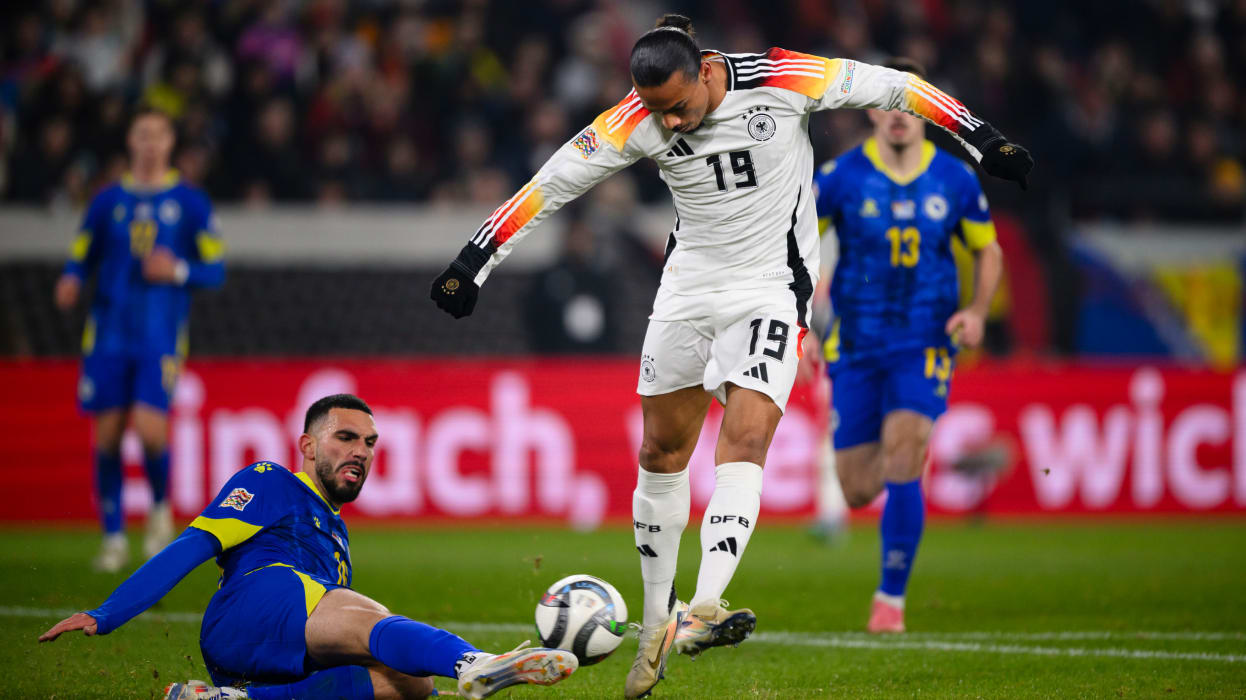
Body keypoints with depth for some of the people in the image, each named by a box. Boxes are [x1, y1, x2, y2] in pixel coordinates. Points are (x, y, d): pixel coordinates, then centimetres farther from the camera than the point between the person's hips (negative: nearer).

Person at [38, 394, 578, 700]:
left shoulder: (336, 535, 39)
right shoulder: (270, 484, 18)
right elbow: (191, 548, 8)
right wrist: (104, 616, -2)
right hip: (250, 606, -7)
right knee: (372, 621, -33)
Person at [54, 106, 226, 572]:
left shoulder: (190, 202, 4)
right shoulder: (108, 201, 9)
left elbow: (215, 271, 5)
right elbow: (80, 259, 12)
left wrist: (178, 271, -15)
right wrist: (70, 283, -10)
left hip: (161, 339, -2)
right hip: (109, 336, 2)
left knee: (149, 429, -16)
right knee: (107, 435, -1)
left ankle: (160, 508, 13)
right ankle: (114, 538, 12)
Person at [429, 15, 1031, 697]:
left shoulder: (780, 79, -18)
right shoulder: (637, 119, -11)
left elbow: (892, 87, -8)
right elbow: (550, 184, -5)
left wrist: (983, 140, -4)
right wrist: (471, 265, -5)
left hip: (771, 288, -3)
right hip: (688, 285, 3)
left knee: (744, 440, -20)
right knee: (661, 453, 7)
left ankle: (702, 611, -31)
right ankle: (657, 620, 22)